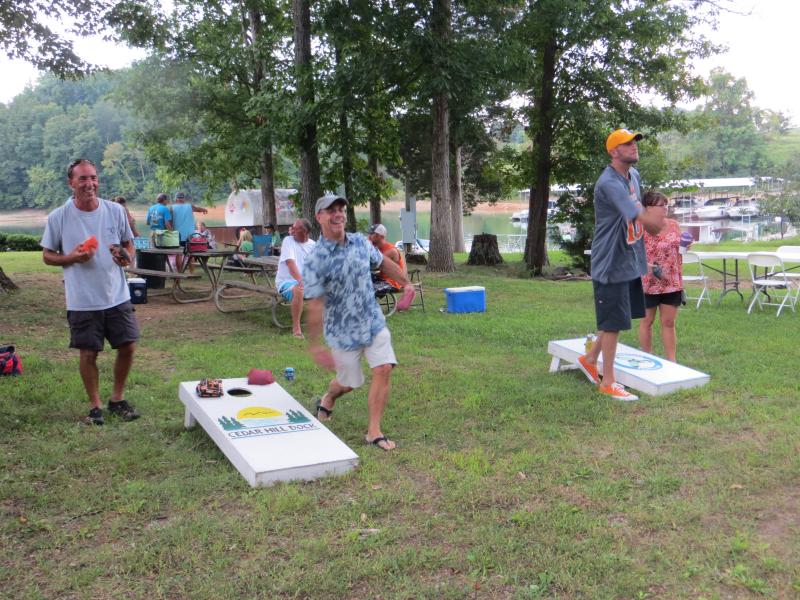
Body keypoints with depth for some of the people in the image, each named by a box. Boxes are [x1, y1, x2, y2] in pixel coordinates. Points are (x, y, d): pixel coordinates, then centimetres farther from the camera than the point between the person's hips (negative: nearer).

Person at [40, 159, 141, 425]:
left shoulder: (115, 211, 0)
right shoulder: (58, 217, -6)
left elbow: (129, 243, 12)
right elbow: (47, 256, 2)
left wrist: (126, 256, -11)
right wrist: (72, 257, -18)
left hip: (117, 296, 2)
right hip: (82, 301, -2)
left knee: (127, 346, 4)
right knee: (89, 353, 6)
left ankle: (117, 398, 26)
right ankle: (95, 406, 24)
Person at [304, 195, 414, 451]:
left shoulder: (361, 242, -2)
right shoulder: (316, 259, -18)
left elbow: (383, 262, 18)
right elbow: (315, 305, -20)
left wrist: (406, 282, 19)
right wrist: (315, 345, -20)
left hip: (374, 322, 4)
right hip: (343, 331, -4)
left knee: (384, 370, -10)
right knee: (349, 382, 12)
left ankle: (374, 432, 3)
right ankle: (327, 399, 49)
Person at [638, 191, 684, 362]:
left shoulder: (673, 225, 6)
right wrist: (644, 265, -29)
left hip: (672, 283, 5)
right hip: (649, 283, -5)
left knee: (669, 322, 9)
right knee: (647, 321, 9)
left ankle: (671, 360, 14)